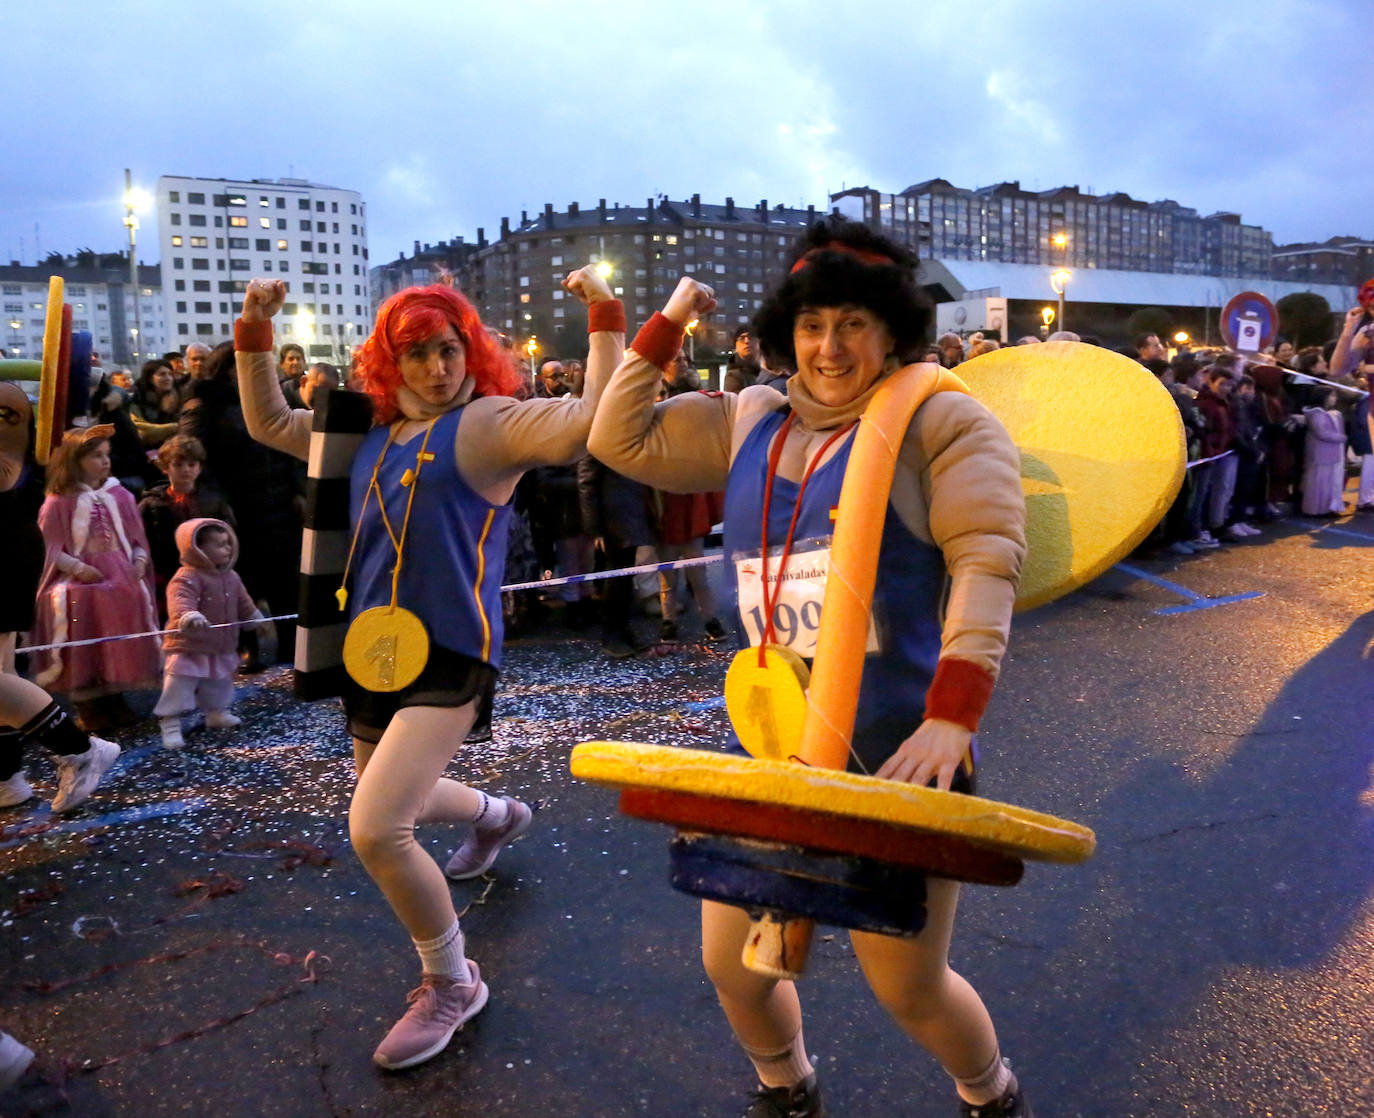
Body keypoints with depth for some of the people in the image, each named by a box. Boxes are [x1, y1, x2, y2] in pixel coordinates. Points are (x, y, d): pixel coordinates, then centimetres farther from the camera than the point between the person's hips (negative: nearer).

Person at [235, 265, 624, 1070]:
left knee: (376, 831, -18)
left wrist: (607, 321, -25)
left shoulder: (486, 423, -8)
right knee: (393, 805, 25)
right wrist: (255, 332, 14)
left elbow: (591, 422, -24)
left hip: (450, 655, -8)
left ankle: (452, 986, 7)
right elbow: (269, 423, 23)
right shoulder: (370, 431, 12)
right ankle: (500, 816, 57)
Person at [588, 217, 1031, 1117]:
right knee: (733, 965, 13)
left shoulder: (941, 421, -6)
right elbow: (620, 441, 13)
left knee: (910, 987, 7)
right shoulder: (750, 421, 9)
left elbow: (988, 559, -18)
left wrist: (953, 716, -29)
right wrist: (668, 325, 6)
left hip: (892, 757, -5)